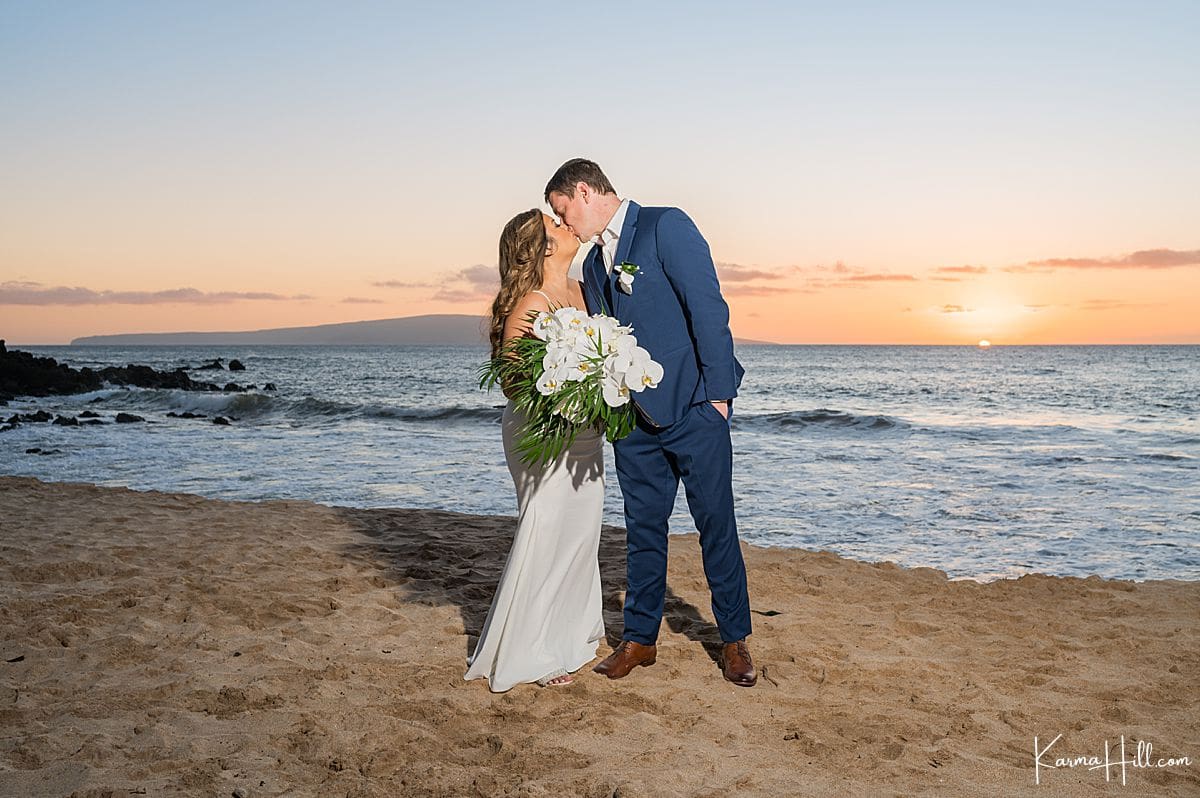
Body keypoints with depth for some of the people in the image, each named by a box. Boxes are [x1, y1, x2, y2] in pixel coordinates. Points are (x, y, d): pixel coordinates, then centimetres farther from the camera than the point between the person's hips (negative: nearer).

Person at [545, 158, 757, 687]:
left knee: (716, 523, 4)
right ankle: (639, 638, 24)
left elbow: (707, 307, -13)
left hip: (693, 409, -6)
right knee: (643, 527, 12)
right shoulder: (594, 263, 16)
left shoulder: (666, 226, -7)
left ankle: (734, 639, 19)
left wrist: (717, 391, -15)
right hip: (634, 419, 6)